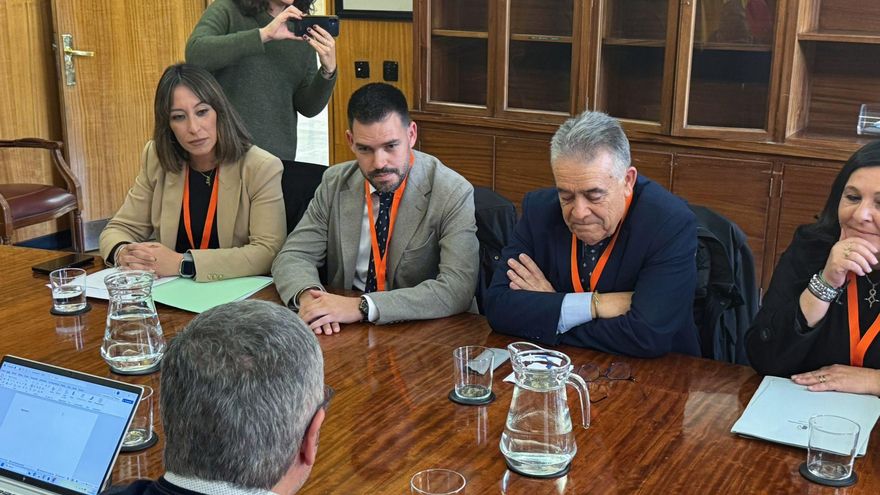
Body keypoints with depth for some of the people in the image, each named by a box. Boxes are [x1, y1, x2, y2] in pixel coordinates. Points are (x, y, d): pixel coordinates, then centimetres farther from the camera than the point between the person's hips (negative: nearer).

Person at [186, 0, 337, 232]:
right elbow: (195, 53, -19)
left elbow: (308, 107, 7)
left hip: (281, 162, 4)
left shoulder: (303, 32, 11)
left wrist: (328, 70, -12)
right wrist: (264, 35, -23)